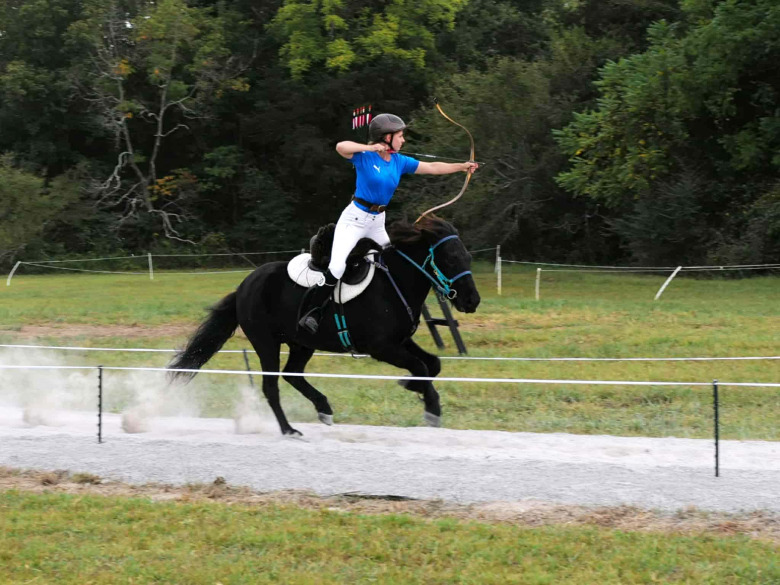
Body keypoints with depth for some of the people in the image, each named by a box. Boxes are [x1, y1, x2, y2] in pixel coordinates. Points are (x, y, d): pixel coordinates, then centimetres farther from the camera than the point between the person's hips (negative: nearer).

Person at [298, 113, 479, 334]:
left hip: (377, 222, 7)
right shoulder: (364, 156, -12)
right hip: (354, 218, -7)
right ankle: (311, 313, -13)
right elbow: (341, 147, -31)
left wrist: (461, 166, 8)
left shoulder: (399, 161, 4)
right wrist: (371, 148, -28)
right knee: (337, 268, -19)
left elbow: (432, 168, 9)